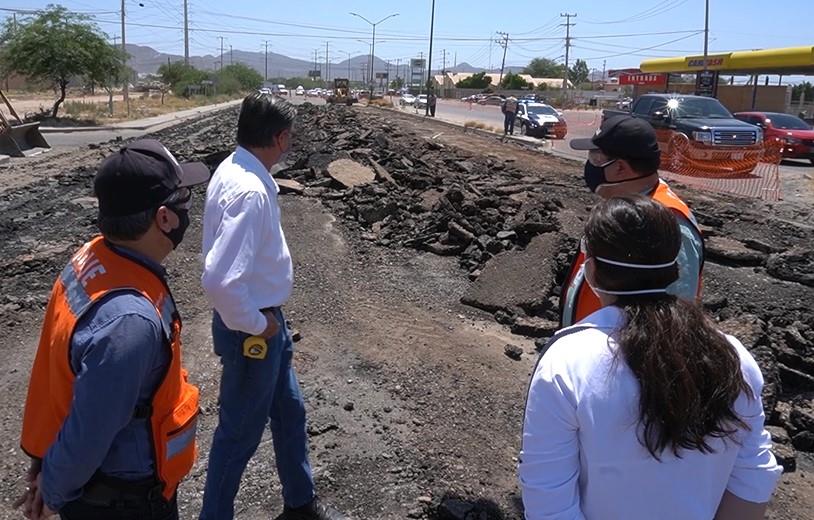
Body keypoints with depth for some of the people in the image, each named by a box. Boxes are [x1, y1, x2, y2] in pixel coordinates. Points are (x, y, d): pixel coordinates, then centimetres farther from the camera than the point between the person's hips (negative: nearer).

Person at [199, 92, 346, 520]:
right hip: (252, 329, -10)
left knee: (289, 411, 24)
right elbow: (220, 281, -37)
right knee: (240, 432, 10)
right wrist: (255, 324, -19)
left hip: (267, 319, 10)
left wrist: (267, 318, 15)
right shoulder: (249, 192, -29)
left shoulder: (235, 169, 1)